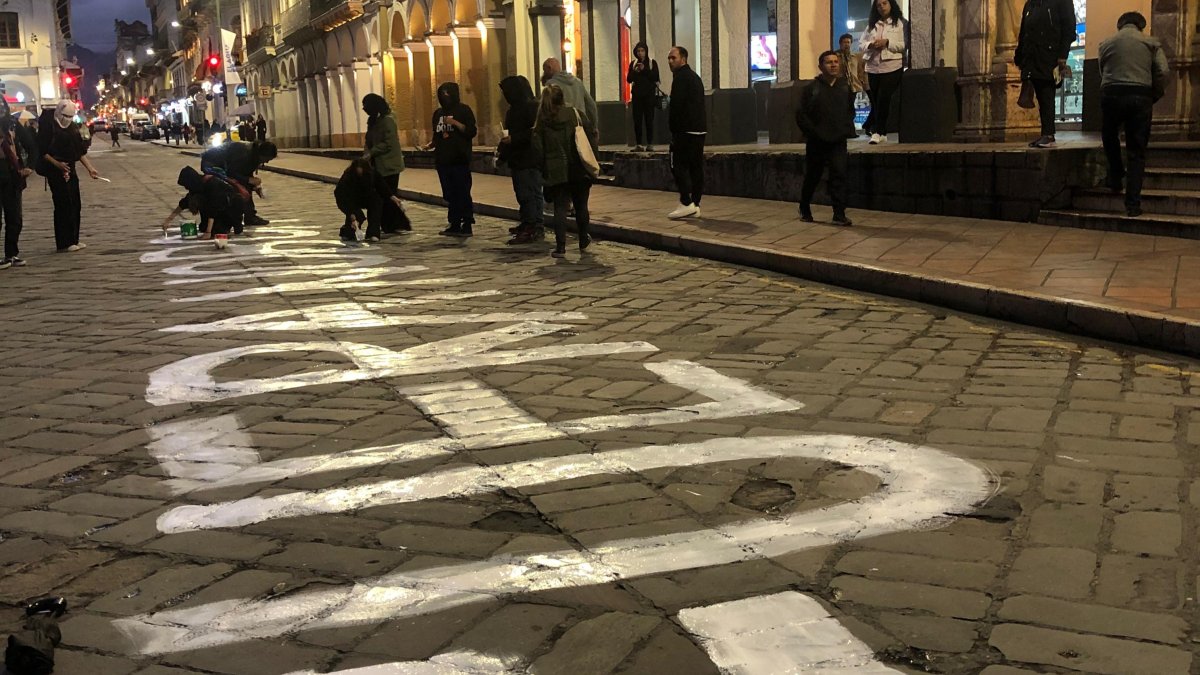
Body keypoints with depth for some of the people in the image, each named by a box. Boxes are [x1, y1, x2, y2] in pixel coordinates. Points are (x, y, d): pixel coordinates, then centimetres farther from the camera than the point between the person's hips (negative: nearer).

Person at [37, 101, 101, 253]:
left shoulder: (73, 127, 12)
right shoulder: (48, 126, -9)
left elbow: (81, 150, 15)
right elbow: (42, 151, -12)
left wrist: (90, 168, 9)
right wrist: (57, 164, -22)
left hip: (70, 170, 8)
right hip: (55, 171, -8)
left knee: (75, 205, 9)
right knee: (63, 205, -7)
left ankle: (73, 240, 18)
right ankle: (63, 243, -2)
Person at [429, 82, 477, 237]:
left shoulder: (464, 110, -1)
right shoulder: (438, 113, 17)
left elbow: (471, 131, -8)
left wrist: (455, 123, -18)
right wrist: (432, 144, 4)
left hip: (459, 159, -6)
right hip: (443, 159, 6)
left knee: (462, 193, -7)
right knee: (450, 194, 8)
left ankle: (467, 225, -4)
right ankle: (455, 224, 14)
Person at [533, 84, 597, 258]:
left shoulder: (542, 121, -2)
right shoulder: (576, 114, -2)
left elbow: (537, 147, -2)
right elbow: (592, 135, -2)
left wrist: (543, 168, 7)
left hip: (555, 172, 0)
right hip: (578, 170, 0)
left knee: (560, 208, 3)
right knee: (580, 206, 14)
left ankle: (560, 246, -3)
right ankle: (583, 241, 27)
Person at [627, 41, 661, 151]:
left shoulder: (652, 63, 4)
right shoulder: (633, 63, 12)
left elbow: (656, 77, -6)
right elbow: (629, 79, 7)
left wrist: (644, 69, -13)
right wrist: (635, 71, -11)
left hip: (649, 94, -2)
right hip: (637, 95, 3)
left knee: (649, 119, -6)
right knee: (637, 120, -2)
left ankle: (650, 144, -5)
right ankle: (638, 144, 1)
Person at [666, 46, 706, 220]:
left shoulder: (681, 77, -10)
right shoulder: (694, 76, 21)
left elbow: (676, 105, -16)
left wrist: (673, 128, -9)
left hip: (685, 130, -9)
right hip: (700, 129, 9)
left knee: (678, 165, -7)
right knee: (696, 166, 7)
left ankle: (686, 203, -13)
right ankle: (695, 205, 8)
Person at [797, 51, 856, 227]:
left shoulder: (845, 86, 6)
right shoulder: (812, 88, -4)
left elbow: (850, 109, 18)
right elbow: (801, 114, -6)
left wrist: (847, 127, 5)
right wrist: (813, 132, -11)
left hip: (838, 140, 2)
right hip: (816, 142, -2)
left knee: (839, 175, -12)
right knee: (812, 177, 10)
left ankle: (839, 214, -13)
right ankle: (804, 210, 30)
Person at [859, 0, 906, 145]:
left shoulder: (899, 23, 3)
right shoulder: (871, 24, 16)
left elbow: (904, 45, -5)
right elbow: (861, 43, 12)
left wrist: (887, 42, -17)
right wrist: (870, 45, -9)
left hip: (892, 67, -4)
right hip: (873, 67, 4)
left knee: (883, 100, -11)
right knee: (875, 101, 6)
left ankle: (877, 132, -9)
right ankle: (882, 133, 14)